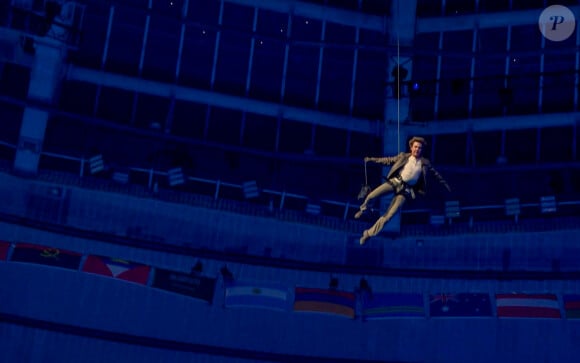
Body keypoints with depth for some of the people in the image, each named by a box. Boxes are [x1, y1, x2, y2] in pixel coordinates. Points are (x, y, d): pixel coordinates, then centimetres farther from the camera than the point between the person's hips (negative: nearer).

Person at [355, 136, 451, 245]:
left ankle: (369, 233, -1)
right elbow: (389, 160, 13)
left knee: (389, 215, -11)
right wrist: (372, 159, 10)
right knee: (371, 196, -17)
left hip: (406, 190, 0)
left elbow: (435, 173, 18)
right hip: (395, 181, 1)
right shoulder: (403, 156, 7)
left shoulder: (425, 163, 7)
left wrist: (445, 184, 22)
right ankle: (363, 210, 19)